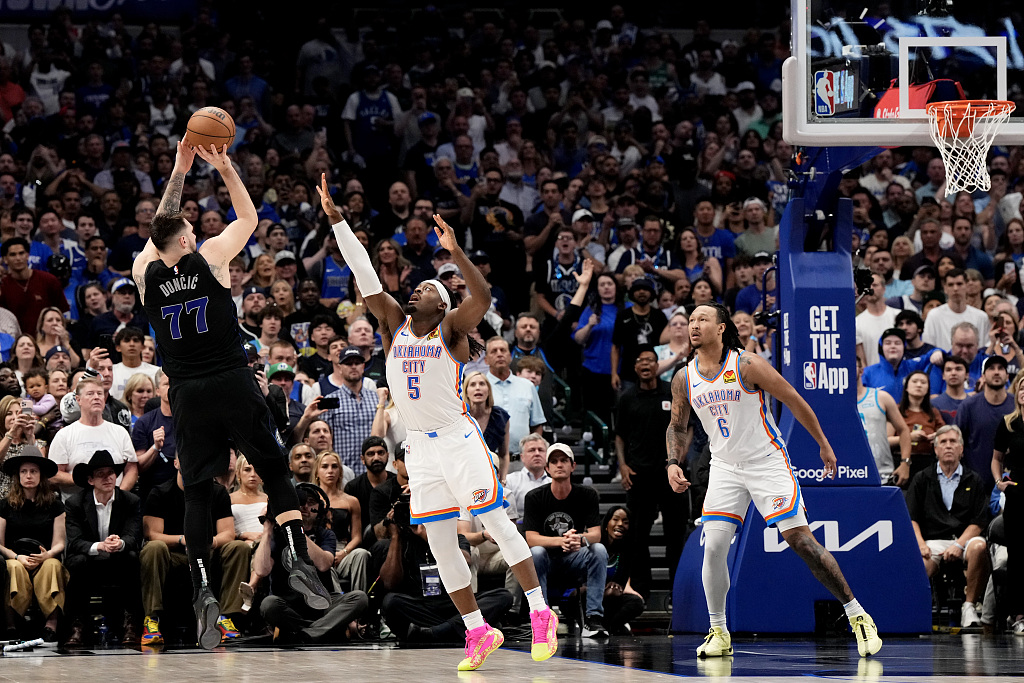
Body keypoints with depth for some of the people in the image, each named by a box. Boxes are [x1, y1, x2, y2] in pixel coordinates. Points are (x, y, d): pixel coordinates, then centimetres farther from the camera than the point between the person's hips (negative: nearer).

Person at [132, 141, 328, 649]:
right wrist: (224, 167, 14)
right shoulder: (209, 258, -4)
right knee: (274, 470, 9)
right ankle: (298, 559, -5)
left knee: (197, 492, 4)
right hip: (233, 383, -2)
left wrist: (179, 173, 26)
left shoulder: (145, 273, 3)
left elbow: (159, 230, 23)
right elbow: (248, 218, 12)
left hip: (187, 393, 2)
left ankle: (202, 588, -9)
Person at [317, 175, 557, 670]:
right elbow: (364, 276, 4)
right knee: (440, 543, 3)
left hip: (458, 438, -5)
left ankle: (541, 614, -1)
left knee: (496, 523, -7)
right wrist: (336, 220, -2)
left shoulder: (450, 328, -2)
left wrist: (455, 251, -31)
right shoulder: (395, 324, 10)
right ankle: (477, 632, 10)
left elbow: (483, 296, -20)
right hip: (419, 445, 5)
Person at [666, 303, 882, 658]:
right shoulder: (685, 379, -1)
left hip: (768, 462, -4)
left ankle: (858, 617, -2)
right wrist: (674, 463, -1)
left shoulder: (747, 365, -15)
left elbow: (794, 401, -7)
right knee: (713, 547, -9)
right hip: (725, 468, 4)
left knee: (801, 541, -10)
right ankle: (718, 634, 5)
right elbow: (678, 426, 16)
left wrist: (824, 444, -2)